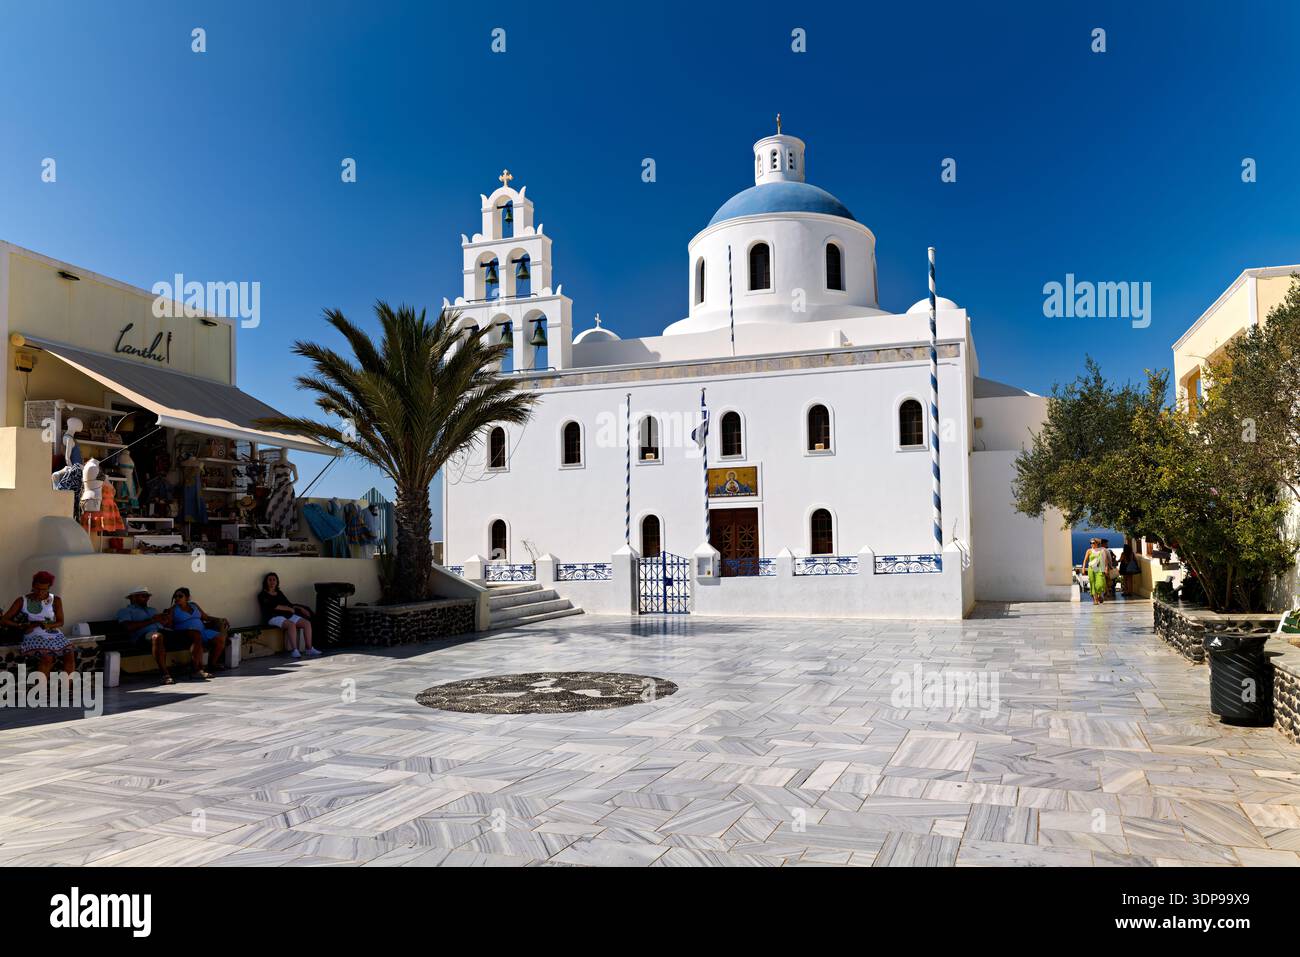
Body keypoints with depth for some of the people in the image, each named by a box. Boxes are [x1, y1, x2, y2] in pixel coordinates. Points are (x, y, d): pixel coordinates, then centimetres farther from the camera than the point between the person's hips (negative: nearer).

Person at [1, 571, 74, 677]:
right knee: (48, 658, -32)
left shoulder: (55, 600, 6)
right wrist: (23, 626, -14)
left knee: (70, 654, -23)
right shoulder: (22, 601, 2)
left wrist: (47, 625, -15)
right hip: (34, 636, -3)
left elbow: (60, 622, 6)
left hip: (54, 635, 3)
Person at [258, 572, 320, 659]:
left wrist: (300, 608, 3)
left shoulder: (279, 593, 23)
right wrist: (289, 609, -7)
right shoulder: (263, 595, 3)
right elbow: (273, 606, -11)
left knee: (307, 623, -14)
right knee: (291, 625, -36)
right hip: (274, 616, -7)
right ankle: (294, 650, -36)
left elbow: (289, 604, 18)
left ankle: (309, 649, -17)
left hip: (287, 615, 7)